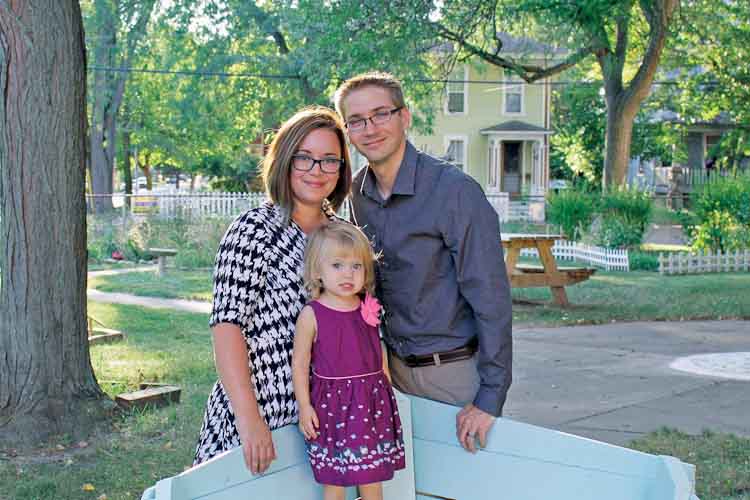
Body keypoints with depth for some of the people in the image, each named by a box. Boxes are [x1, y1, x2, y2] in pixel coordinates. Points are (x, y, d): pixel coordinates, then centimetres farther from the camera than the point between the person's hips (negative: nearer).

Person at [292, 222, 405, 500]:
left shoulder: (368, 309, 3)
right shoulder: (311, 315, -9)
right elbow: (299, 364, -5)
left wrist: (387, 390, 16)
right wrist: (304, 406, -8)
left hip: (372, 401, 4)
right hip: (332, 403, -4)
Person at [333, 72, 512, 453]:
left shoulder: (455, 191, -18)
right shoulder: (358, 193, 3)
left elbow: (490, 298, -19)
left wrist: (490, 397, -20)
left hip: (456, 369, -5)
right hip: (396, 367, 6)